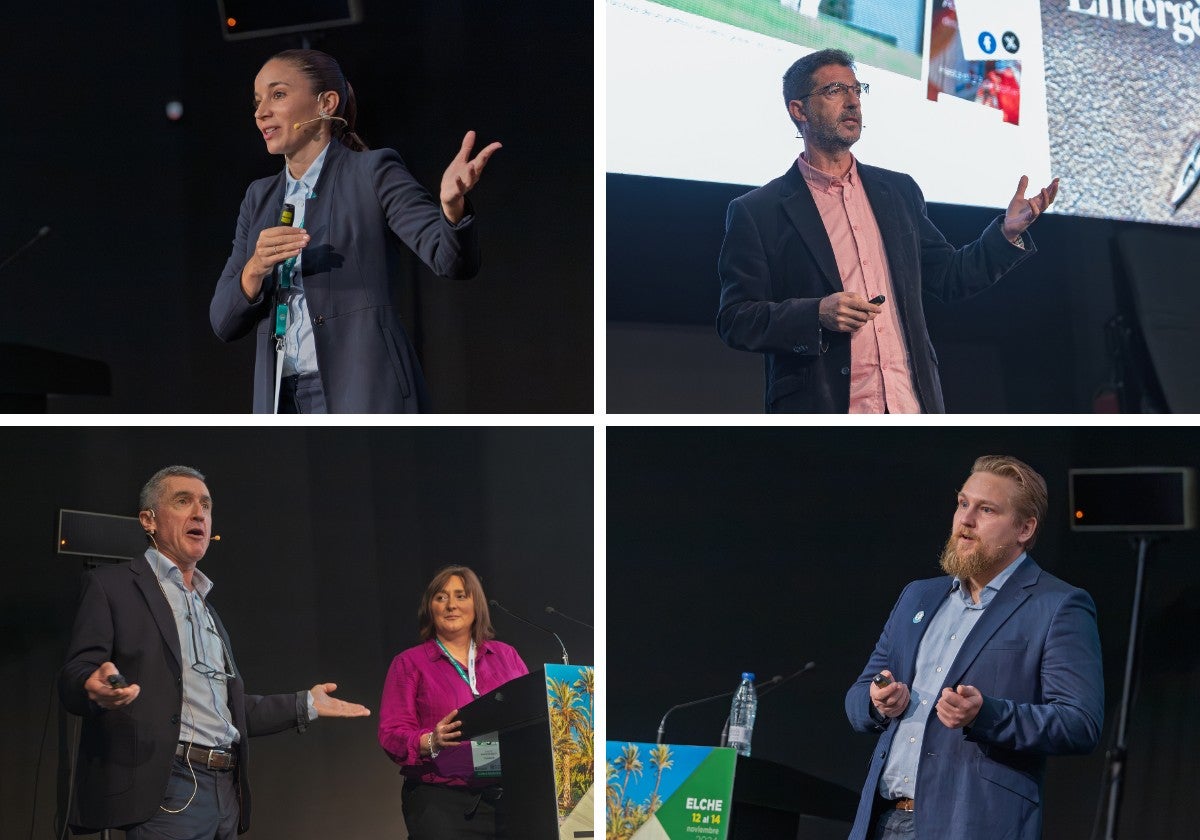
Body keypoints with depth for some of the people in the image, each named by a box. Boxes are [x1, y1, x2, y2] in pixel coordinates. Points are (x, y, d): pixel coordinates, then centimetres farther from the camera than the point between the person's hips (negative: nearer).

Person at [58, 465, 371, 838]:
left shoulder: (207, 609, 25)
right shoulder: (112, 586, 3)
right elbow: (73, 679, -7)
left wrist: (306, 705, 25)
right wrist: (95, 688, -29)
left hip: (227, 790, 7)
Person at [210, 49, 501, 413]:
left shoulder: (372, 173, 1)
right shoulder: (260, 198, 17)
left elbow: (454, 260, -12)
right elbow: (224, 321, 12)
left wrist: (452, 203, -33)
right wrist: (255, 269, -9)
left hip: (364, 397, -6)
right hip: (282, 403, 6)